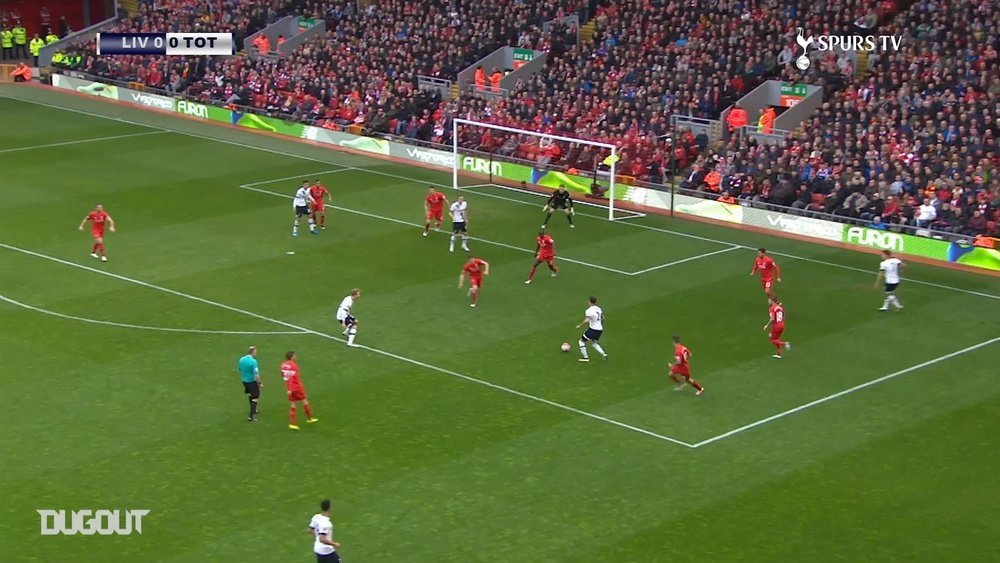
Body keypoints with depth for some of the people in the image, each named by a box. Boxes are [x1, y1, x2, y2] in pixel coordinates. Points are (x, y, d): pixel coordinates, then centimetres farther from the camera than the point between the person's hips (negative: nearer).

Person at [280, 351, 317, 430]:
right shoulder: (293, 365, -17)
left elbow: (283, 376, 15)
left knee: (292, 406, 7)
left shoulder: (283, 365, 4)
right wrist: (290, 389, -25)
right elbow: (292, 378, -22)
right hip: (297, 387, -6)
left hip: (289, 388, 6)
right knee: (304, 401, 12)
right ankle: (310, 418, 25)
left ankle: (292, 423, 1)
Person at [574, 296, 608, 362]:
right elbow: (603, 318, 18)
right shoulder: (598, 309, 7)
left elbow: (587, 321, -27)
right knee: (593, 342, 29)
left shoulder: (589, 310, -16)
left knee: (582, 341, 11)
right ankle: (603, 354, 13)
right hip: (600, 329, 8)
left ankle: (586, 357, 8)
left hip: (593, 329, -8)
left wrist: (580, 325, -15)